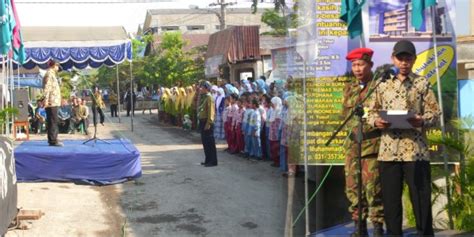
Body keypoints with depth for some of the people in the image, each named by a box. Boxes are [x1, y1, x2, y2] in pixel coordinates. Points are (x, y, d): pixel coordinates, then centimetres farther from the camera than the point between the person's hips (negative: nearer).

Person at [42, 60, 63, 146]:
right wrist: (46, 100, -25)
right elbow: (47, 88, -19)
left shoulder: (52, 74, 20)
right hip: (52, 102, -10)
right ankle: (53, 141, -10)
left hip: (54, 102, 10)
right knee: (53, 122, -10)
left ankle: (52, 140, 16)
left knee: (52, 122, 12)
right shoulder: (49, 74, -10)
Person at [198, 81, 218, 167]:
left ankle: (213, 161, 0)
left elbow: (211, 112, -20)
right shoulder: (203, 97, 14)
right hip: (202, 121, 9)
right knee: (204, 141, 14)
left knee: (210, 142, -5)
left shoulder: (209, 98, -14)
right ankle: (208, 160, 22)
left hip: (207, 122, -9)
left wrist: (208, 124, -23)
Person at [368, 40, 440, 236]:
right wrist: (376, 121, -7)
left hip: (415, 150, -3)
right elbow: (371, 112, 16)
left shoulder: (422, 84, 6)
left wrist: (422, 120, -19)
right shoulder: (383, 85, 14)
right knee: (390, 197, 7)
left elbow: (435, 113, 2)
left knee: (420, 197, -2)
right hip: (388, 150, 3)